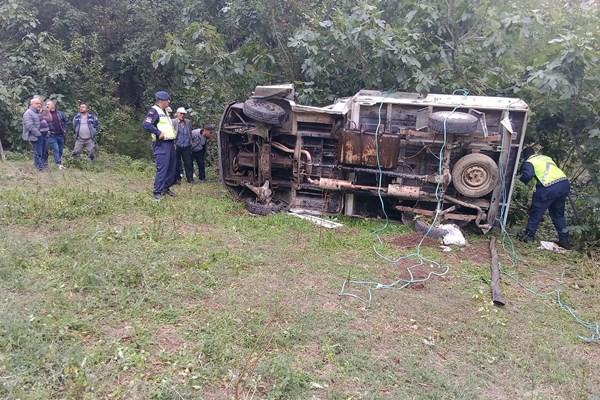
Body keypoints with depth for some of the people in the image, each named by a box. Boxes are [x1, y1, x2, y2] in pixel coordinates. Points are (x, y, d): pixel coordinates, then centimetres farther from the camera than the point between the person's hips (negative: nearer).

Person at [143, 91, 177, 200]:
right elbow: (146, 125, -21)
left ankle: (166, 188, 26)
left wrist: (173, 134, 17)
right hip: (161, 144, -10)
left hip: (170, 143, 10)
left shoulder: (164, 112, 22)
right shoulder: (154, 111, -8)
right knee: (162, 168, -13)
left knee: (171, 168, 13)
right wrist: (159, 133, -23)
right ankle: (157, 192, -9)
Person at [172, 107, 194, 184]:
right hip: (177, 146, -2)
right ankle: (177, 179, 15)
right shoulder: (173, 122, -1)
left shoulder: (188, 122, 11)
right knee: (177, 163, 6)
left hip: (187, 146, 3)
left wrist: (190, 142, 10)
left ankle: (190, 179, 10)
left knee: (188, 163, 3)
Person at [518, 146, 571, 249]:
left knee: (536, 212, 10)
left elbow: (528, 174, -13)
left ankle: (529, 235, 18)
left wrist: (521, 180, 6)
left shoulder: (529, 162, 5)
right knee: (558, 214, 21)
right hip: (565, 183, 7)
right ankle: (564, 240, 25)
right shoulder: (546, 157, 27)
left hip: (549, 188, -7)